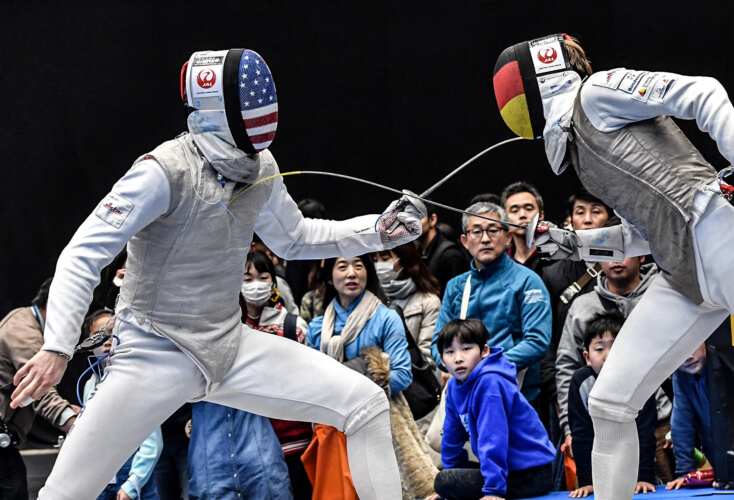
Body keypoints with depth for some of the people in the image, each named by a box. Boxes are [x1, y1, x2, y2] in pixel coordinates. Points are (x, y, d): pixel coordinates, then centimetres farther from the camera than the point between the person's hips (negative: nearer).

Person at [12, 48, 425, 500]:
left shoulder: (260, 169, 1)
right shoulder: (165, 172, -21)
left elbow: (294, 239, 21)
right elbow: (83, 256, -23)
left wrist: (379, 231, 9)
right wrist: (57, 348, -34)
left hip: (231, 347, 6)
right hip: (157, 356, -6)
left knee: (367, 406, -6)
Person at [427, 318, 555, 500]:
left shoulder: (490, 383, -21)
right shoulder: (455, 386, 6)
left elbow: (493, 438, -25)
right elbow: (452, 436, 16)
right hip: (510, 468, 9)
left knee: (444, 480, -21)